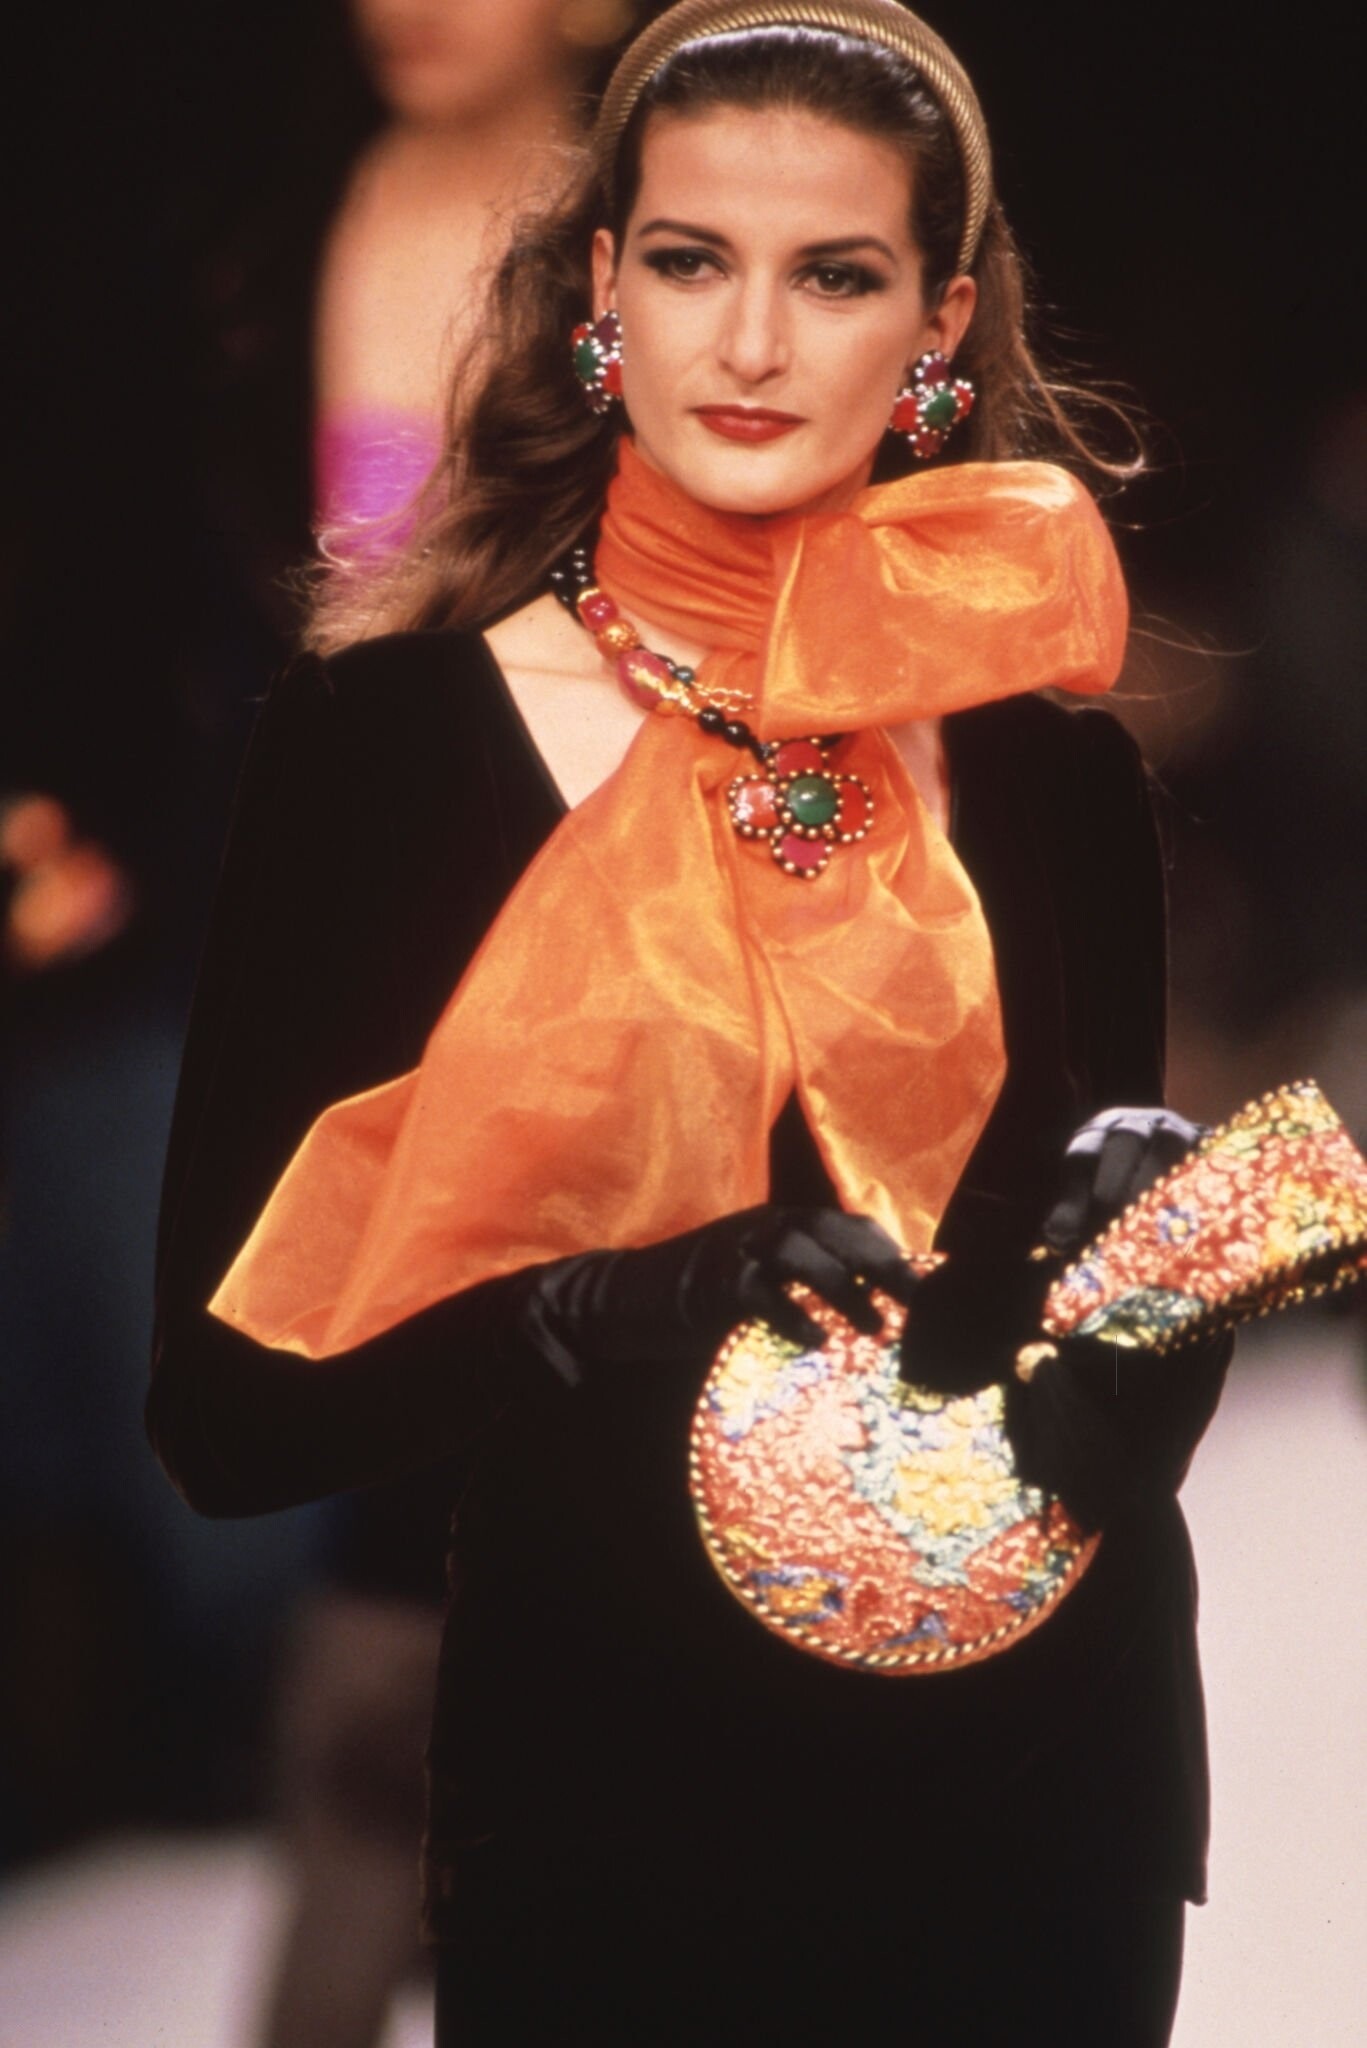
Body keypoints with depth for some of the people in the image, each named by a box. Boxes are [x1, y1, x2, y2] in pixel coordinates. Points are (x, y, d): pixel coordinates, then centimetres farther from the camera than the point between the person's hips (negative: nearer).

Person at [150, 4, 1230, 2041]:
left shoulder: (1051, 768, 1)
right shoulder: (382, 731, -8)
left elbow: (1130, 1414, 8)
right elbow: (231, 1405, -10)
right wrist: (610, 1315, -26)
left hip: (1033, 1796, 3)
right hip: (604, 1815, -3)